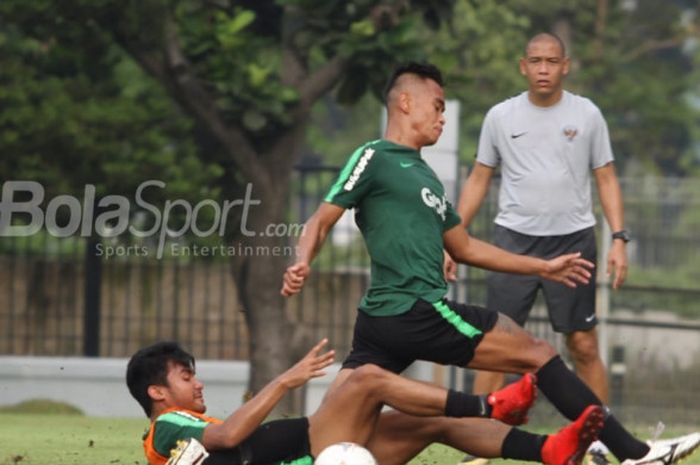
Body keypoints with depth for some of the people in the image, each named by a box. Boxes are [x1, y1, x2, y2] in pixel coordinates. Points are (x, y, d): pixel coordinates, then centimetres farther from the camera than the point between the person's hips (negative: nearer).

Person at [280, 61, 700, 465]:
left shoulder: (423, 174, 24)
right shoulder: (374, 158, -3)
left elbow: (464, 248, 30)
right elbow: (322, 221, -8)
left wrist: (543, 267, 31)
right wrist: (302, 264, -29)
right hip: (416, 310, -9)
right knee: (538, 354, -3)